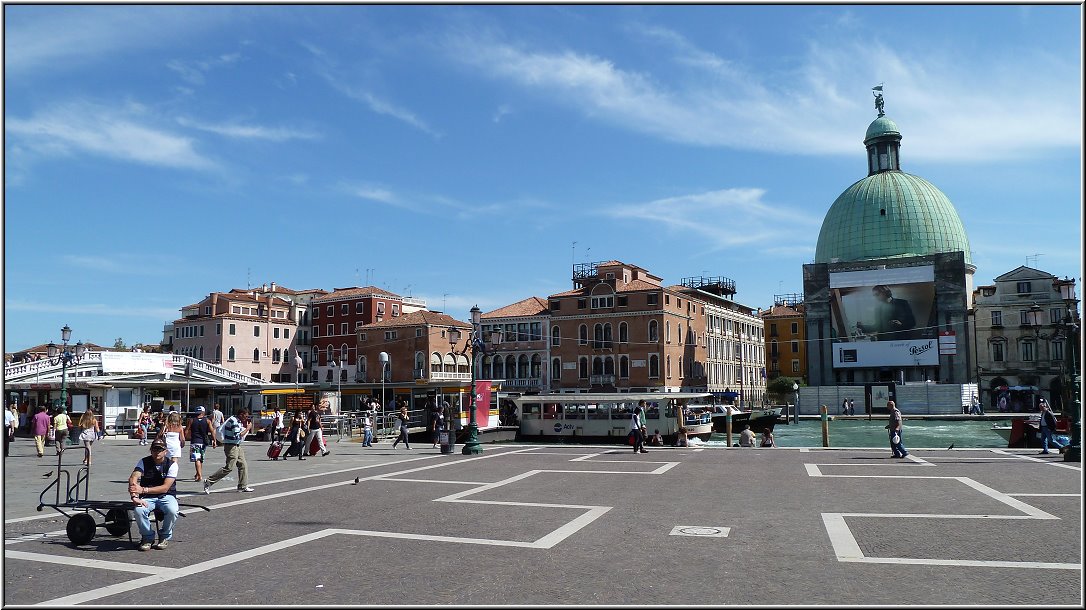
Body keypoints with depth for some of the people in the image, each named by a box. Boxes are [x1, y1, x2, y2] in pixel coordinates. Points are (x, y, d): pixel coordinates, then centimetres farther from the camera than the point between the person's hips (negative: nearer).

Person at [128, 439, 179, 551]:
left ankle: (164, 537, -4)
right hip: (148, 497, 1)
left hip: (166, 496, -1)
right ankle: (148, 538, -5)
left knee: (172, 511, -34)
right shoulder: (144, 462, -3)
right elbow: (133, 478, -20)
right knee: (138, 510, -32)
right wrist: (135, 497, -38)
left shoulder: (172, 465, -9)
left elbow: (165, 488, -18)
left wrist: (143, 490, -31)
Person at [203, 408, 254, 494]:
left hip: (236, 446, 10)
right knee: (229, 467, -10)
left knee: (242, 465, 9)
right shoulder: (234, 421, -18)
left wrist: (246, 426, 7)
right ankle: (209, 481, -2)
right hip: (231, 446, -10)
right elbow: (237, 436, -23)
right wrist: (247, 428, -16)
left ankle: (243, 486, 14)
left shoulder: (238, 421, 12)